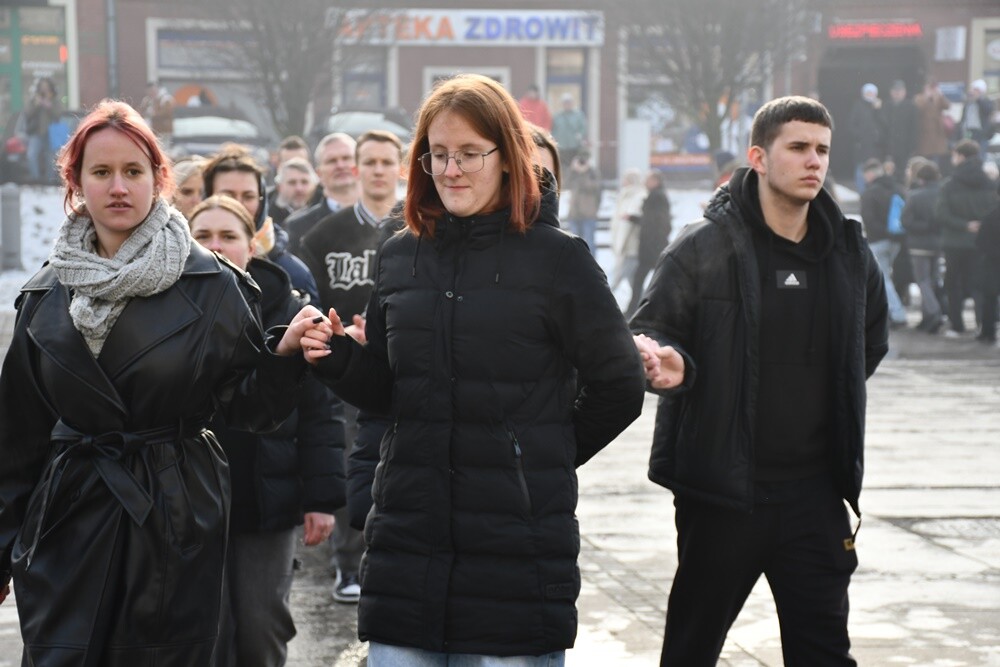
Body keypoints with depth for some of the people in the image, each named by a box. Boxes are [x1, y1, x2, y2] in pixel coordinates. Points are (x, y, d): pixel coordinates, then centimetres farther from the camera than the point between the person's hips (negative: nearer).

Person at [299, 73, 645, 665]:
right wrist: (340, 360, -3)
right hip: (407, 540, 4)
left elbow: (618, 388, 0)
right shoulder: (401, 258, 9)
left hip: (518, 545, -4)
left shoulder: (556, 257, -5)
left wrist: (543, 457, 4)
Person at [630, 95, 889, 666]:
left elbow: (873, 339, 22)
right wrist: (667, 363, -28)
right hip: (721, 486, -3)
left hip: (815, 490, 4)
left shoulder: (849, 252, 6)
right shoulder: (704, 248, -9)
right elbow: (651, 330, -7)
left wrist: (833, 399, 13)